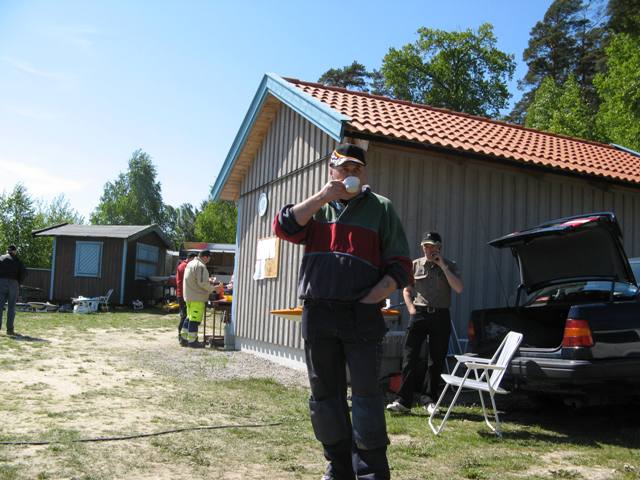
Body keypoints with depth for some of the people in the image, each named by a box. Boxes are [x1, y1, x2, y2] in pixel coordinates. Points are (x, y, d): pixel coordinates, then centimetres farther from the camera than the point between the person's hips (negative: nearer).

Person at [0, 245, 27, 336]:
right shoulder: (18, 261, 7)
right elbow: (24, 273, -2)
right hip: (13, 284, 0)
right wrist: (19, 283, 9)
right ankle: (9, 329, 2)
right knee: (11, 307, 4)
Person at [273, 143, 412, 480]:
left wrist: (374, 296, -12)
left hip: (362, 316, -3)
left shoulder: (380, 208, 7)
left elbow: (400, 265, 2)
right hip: (317, 313, 3)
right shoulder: (316, 207, 16)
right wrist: (322, 197, -10)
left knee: (366, 394, -2)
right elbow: (284, 227, -3)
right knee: (325, 395, 10)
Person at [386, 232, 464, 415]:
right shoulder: (415, 265, 9)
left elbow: (459, 288, -8)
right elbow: (406, 290, 16)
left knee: (436, 360, 5)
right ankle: (403, 401, -5)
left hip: (440, 315, 0)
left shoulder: (449, 265, 7)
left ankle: (429, 399, 16)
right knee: (410, 357, -7)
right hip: (419, 314, 0)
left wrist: (443, 266, -10)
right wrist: (411, 309, 0)